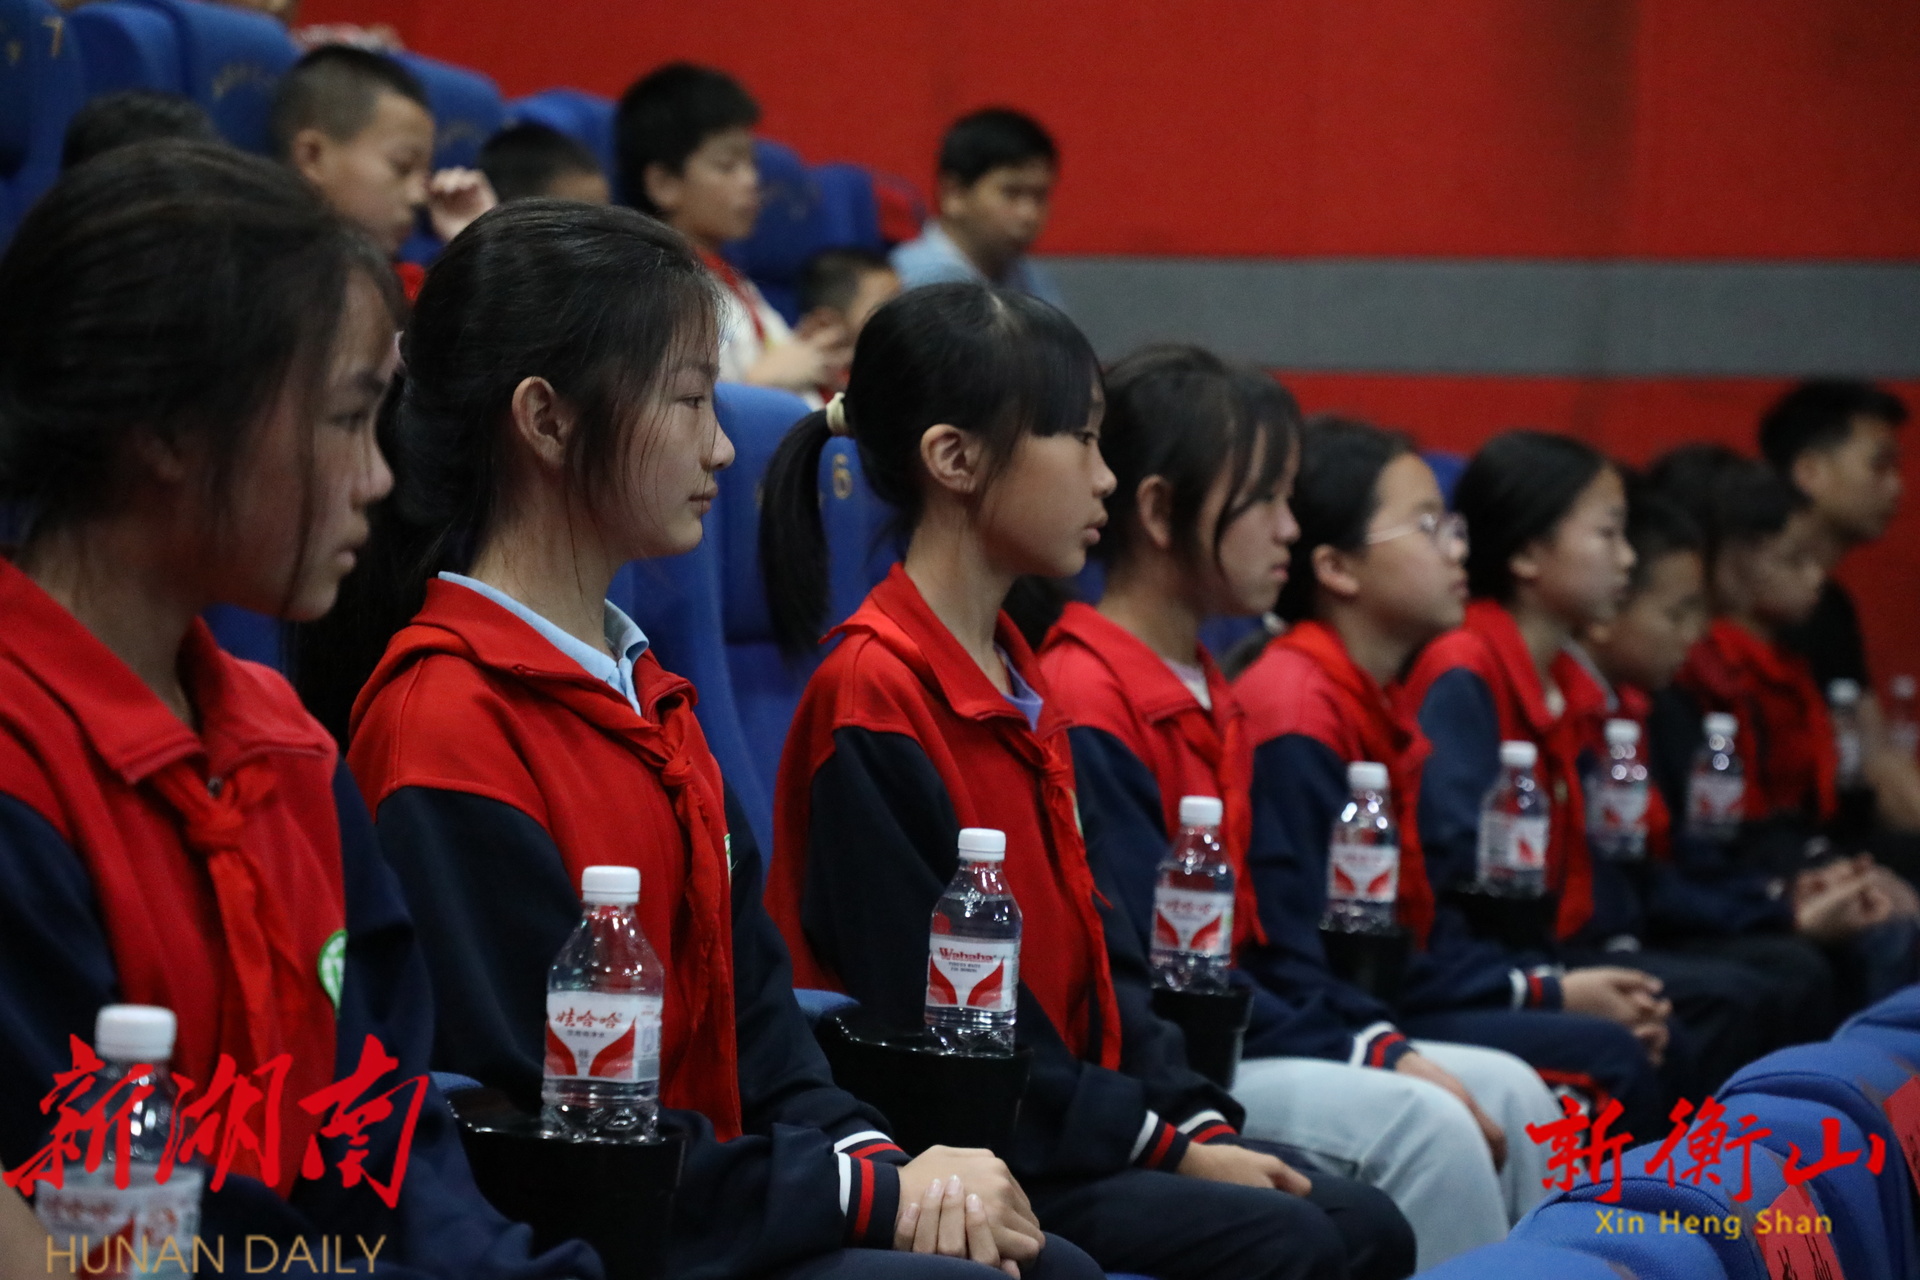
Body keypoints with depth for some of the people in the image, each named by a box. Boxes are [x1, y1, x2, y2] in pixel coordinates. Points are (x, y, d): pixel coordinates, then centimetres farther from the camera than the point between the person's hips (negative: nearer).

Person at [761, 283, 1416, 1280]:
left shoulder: (1018, 681, 15)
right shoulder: (872, 695, -15)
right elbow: (928, 1011, -18)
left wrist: (1196, 1120, 2)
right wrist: (1160, 1144, -15)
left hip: (1081, 1119, 9)